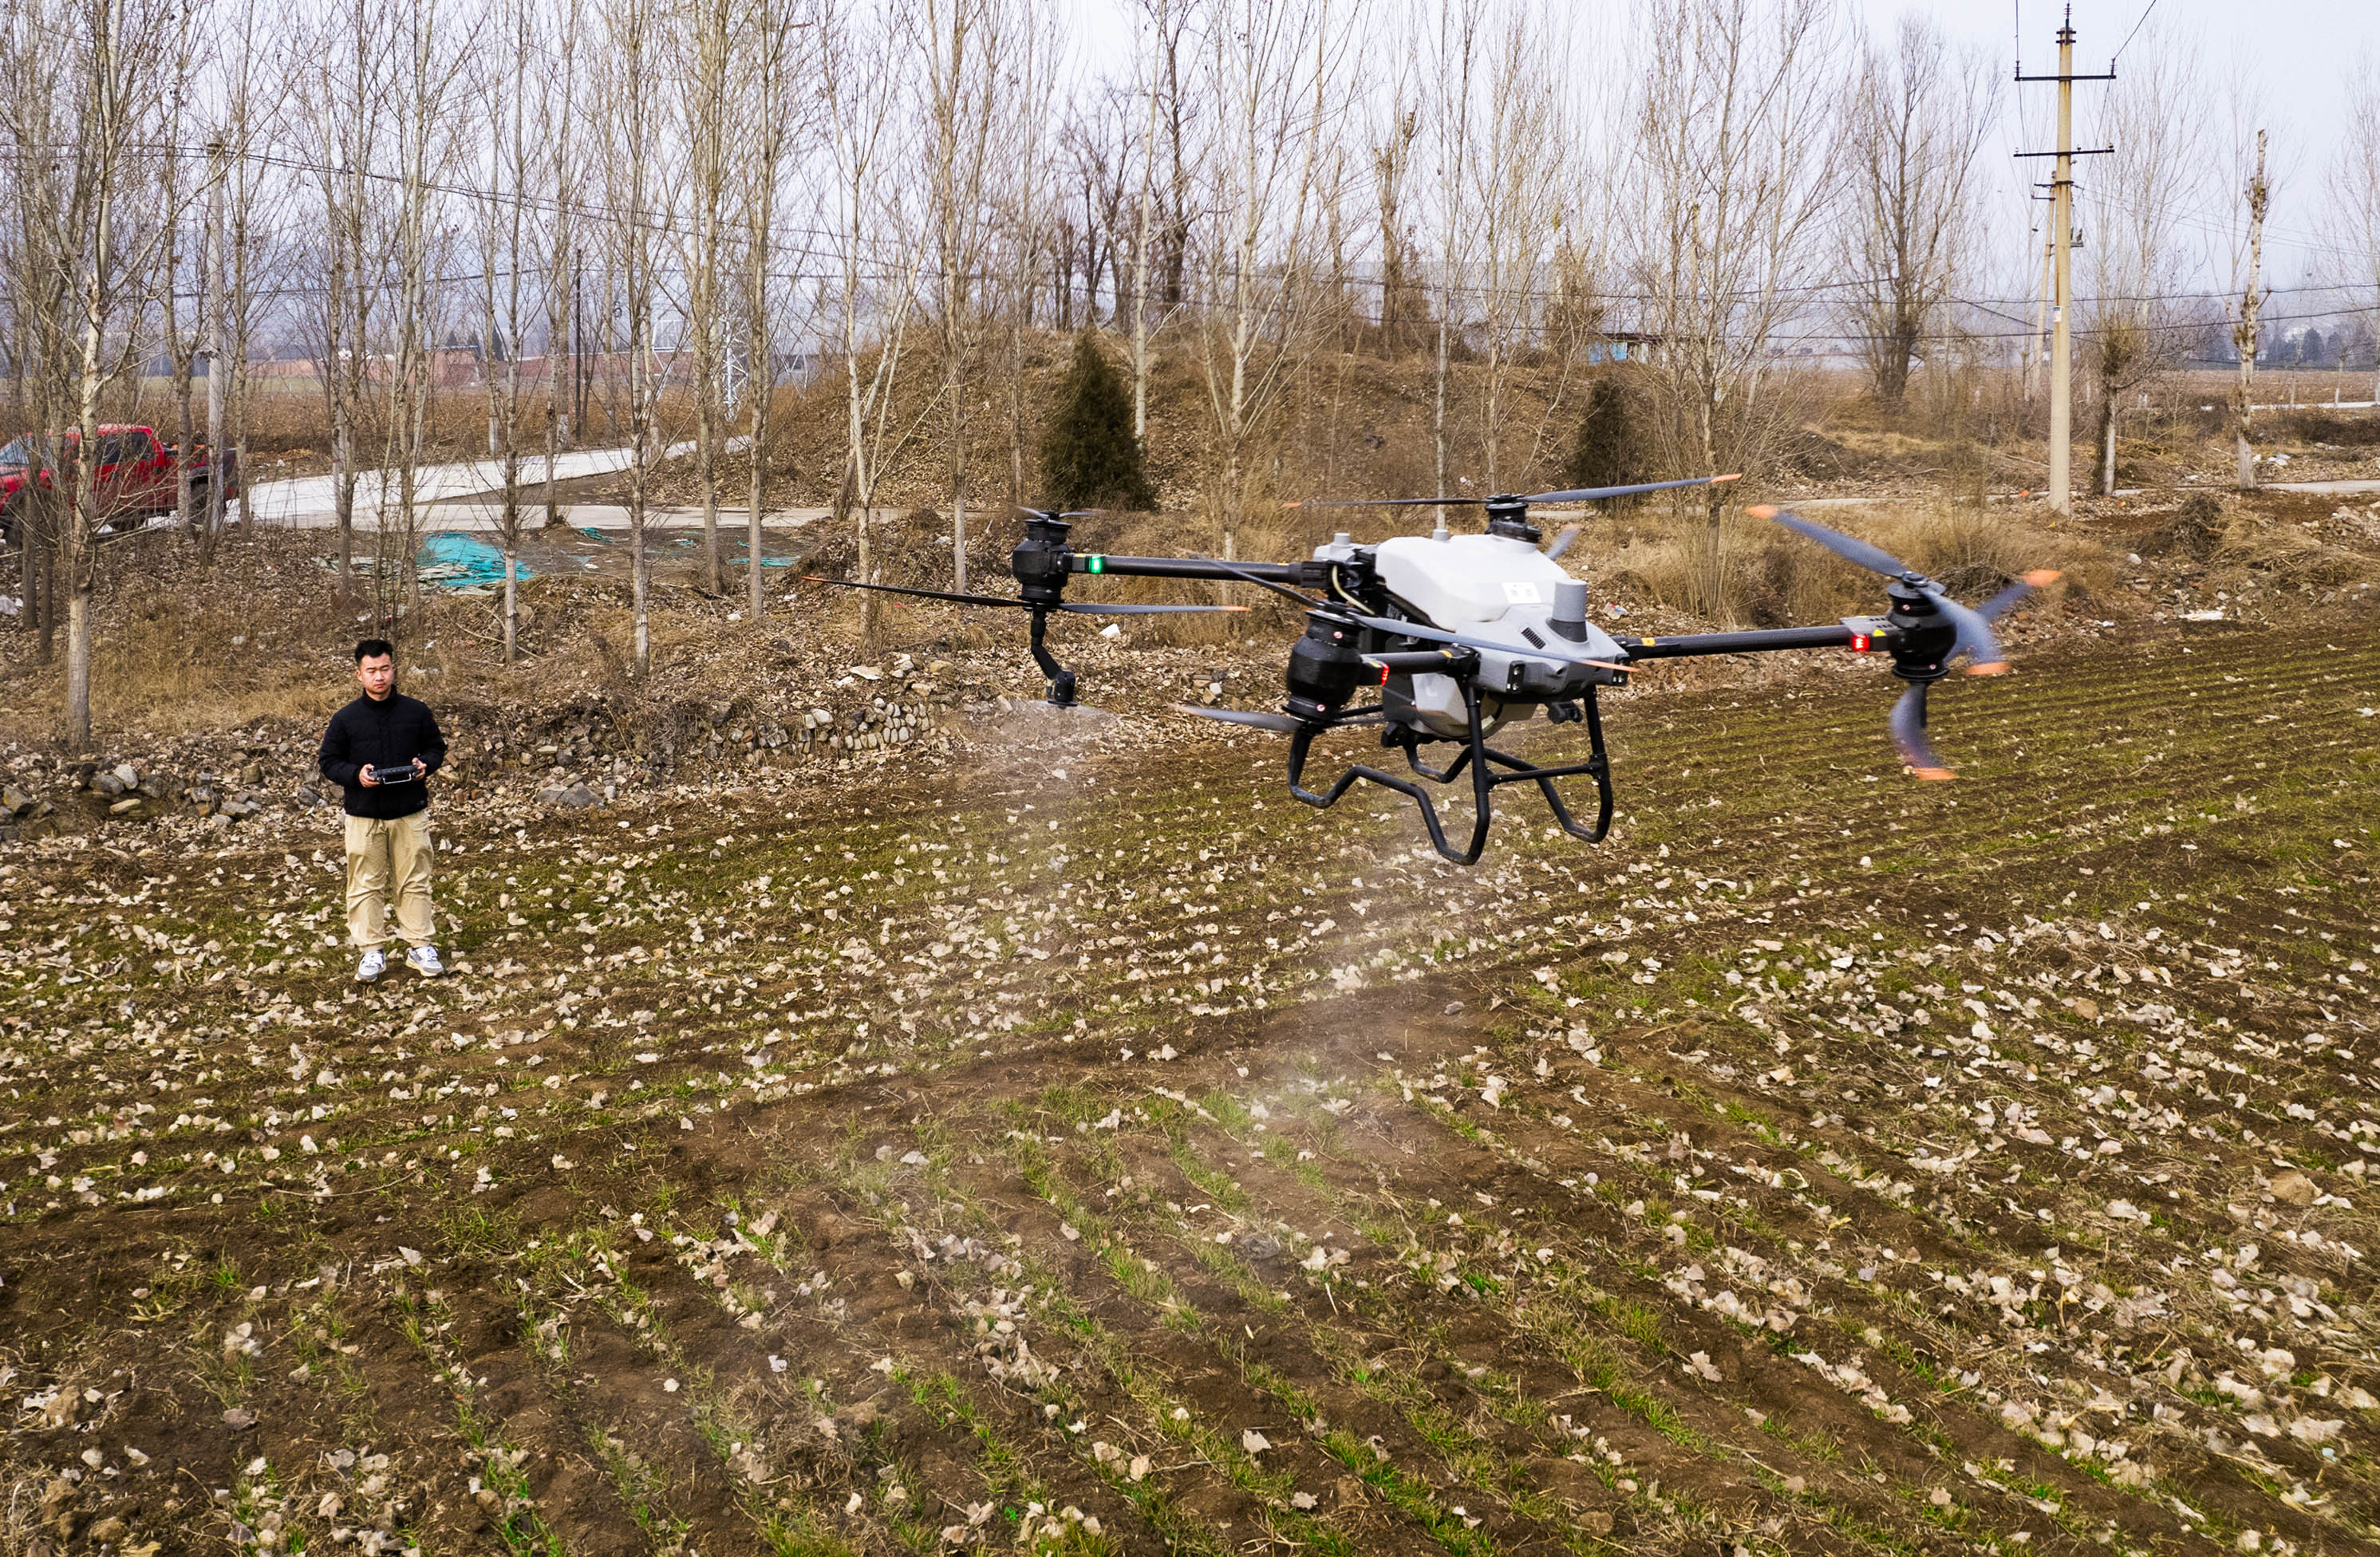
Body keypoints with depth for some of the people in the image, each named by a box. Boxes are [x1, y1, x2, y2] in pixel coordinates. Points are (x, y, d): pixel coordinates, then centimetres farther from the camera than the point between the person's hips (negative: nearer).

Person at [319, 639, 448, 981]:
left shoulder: (416, 712, 2)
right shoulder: (345, 719, -1)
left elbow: (437, 747, 13)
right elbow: (329, 762, 4)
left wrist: (426, 764, -9)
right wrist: (356, 774, -15)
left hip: (411, 814, 1)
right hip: (364, 816, 0)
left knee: (414, 882, 6)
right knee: (366, 885, 4)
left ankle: (419, 947, 16)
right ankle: (372, 952, 13)